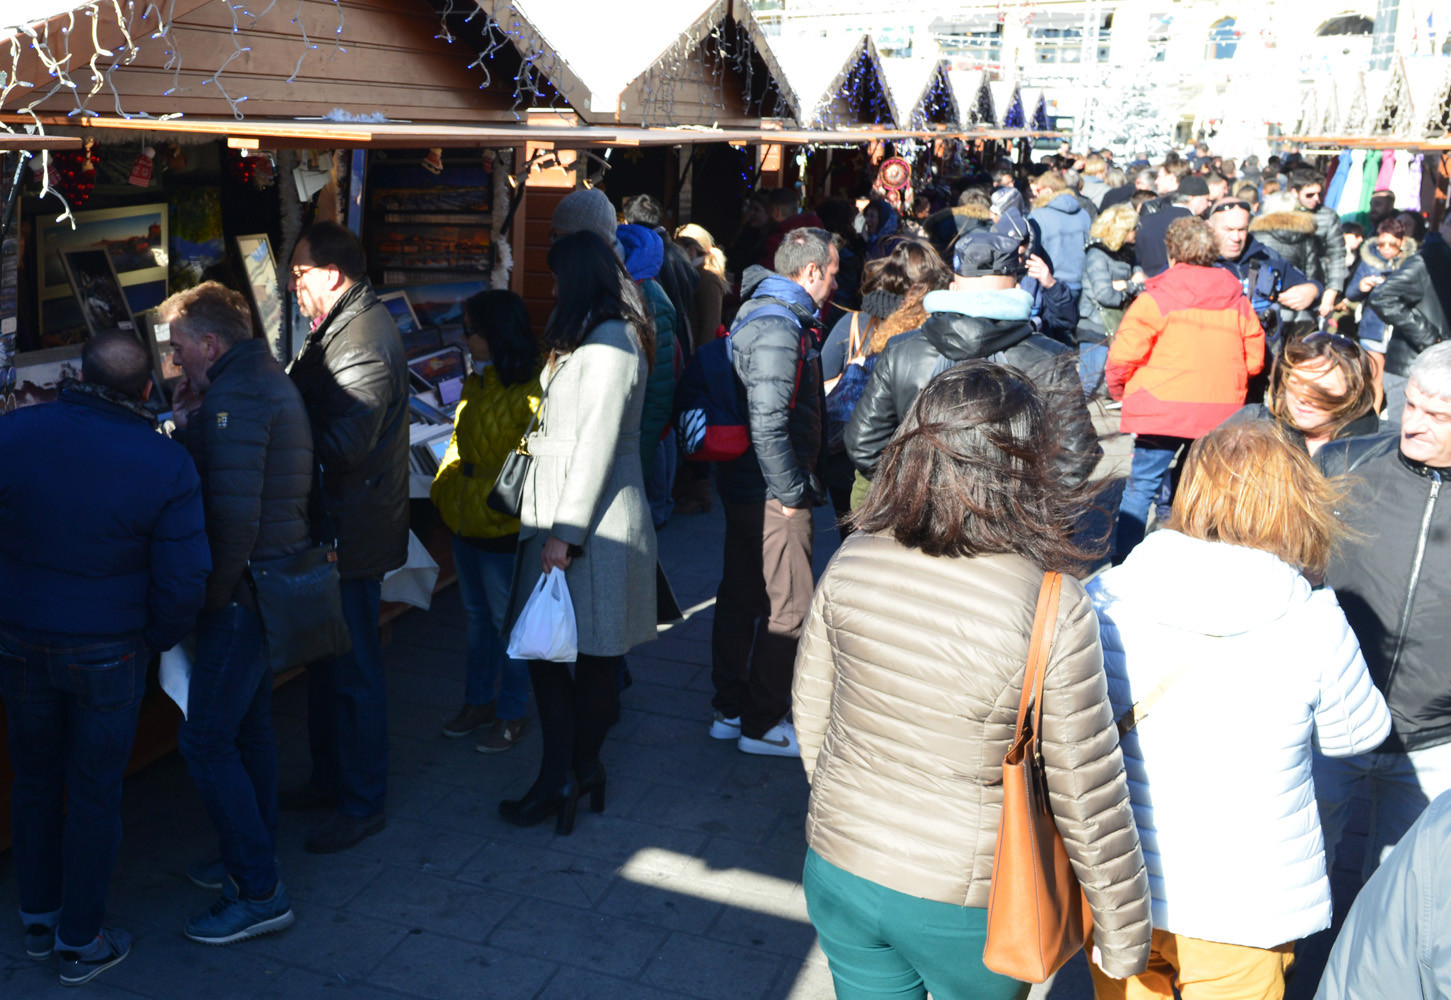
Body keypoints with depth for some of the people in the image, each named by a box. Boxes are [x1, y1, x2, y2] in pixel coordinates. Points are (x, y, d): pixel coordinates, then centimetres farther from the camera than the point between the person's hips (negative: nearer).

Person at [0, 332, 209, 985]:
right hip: (109, 653, -3)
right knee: (94, 794, 11)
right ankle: (80, 943, 25)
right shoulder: (167, 465, -17)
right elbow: (184, 581, -15)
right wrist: (160, 639, 4)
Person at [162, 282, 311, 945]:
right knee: (249, 723, 20)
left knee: (205, 738, -4)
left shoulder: (236, 395, -18)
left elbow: (234, 511, -25)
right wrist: (189, 422, 4)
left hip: (250, 584, -11)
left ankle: (259, 893, 3)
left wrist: (213, 593, -16)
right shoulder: (266, 379, 15)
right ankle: (253, 859, 34)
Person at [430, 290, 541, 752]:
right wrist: (443, 487, 13)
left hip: (503, 527, -9)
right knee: (478, 615, 20)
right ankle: (478, 701, 35)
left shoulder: (530, 393, -19)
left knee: (507, 620, 6)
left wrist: (503, 501, -21)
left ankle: (511, 716, 21)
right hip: (466, 521, 9)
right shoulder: (476, 382, 9)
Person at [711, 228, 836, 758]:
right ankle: (763, 724, 13)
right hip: (772, 495, -11)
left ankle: (730, 709, 30)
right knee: (789, 608, 1)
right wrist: (792, 493, -19)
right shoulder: (778, 328, -20)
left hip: (745, 488, 11)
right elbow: (767, 424, -27)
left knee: (741, 597, 17)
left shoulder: (758, 313, 13)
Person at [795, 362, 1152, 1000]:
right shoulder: (1055, 610, -24)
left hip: (839, 870, 3)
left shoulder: (853, 561, -12)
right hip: (966, 903, -3)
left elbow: (810, 708, 1)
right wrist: (1123, 937, -2)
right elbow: (1087, 795, -17)